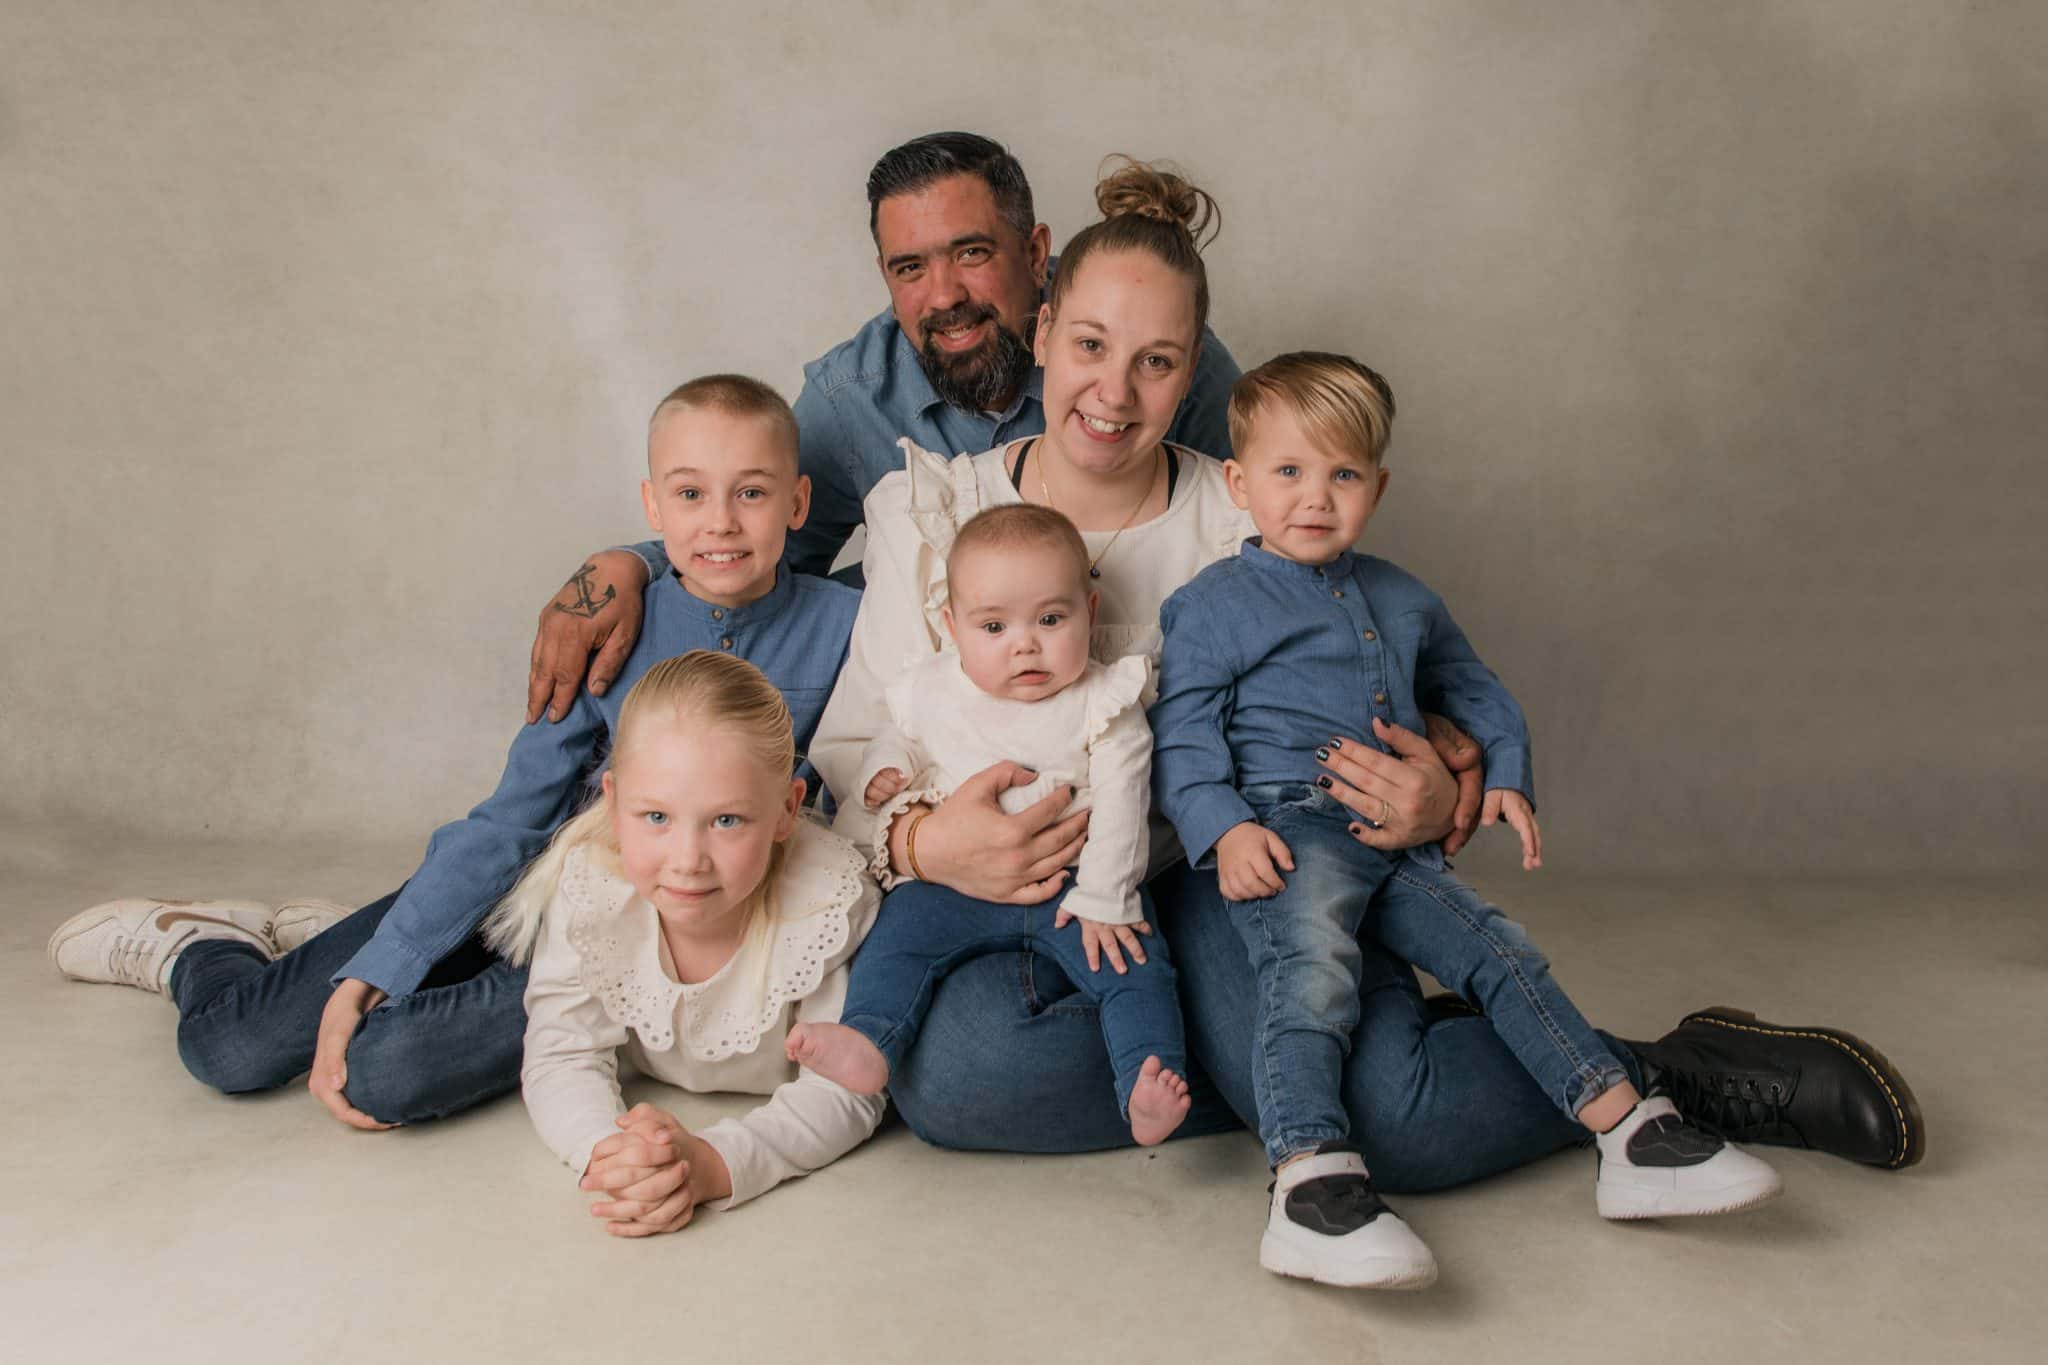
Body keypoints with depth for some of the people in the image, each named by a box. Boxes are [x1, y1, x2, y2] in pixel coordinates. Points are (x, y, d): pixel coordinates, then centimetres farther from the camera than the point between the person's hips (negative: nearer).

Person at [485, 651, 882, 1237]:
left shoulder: (831, 899, -41)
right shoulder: (587, 890, -34)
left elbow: (845, 1090, -36)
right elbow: (561, 1059, -28)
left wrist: (712, 1163, -54)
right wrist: (608, 1151, -53)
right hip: (648, 1072, 1)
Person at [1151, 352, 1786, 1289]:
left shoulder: (1402, 602, 24)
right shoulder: (1212, 604, 3)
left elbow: (1473, 691, 36)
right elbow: (1184, 732, -4)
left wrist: (1507, 777, 21)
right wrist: (1224, 828, -19)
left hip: (1395, 843, 7)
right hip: (1283, 833, -6)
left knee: (1500, 955, 0)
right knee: (1313, 966, -30)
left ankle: (1633, 1138, 5)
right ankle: (1310, 1187, -42)